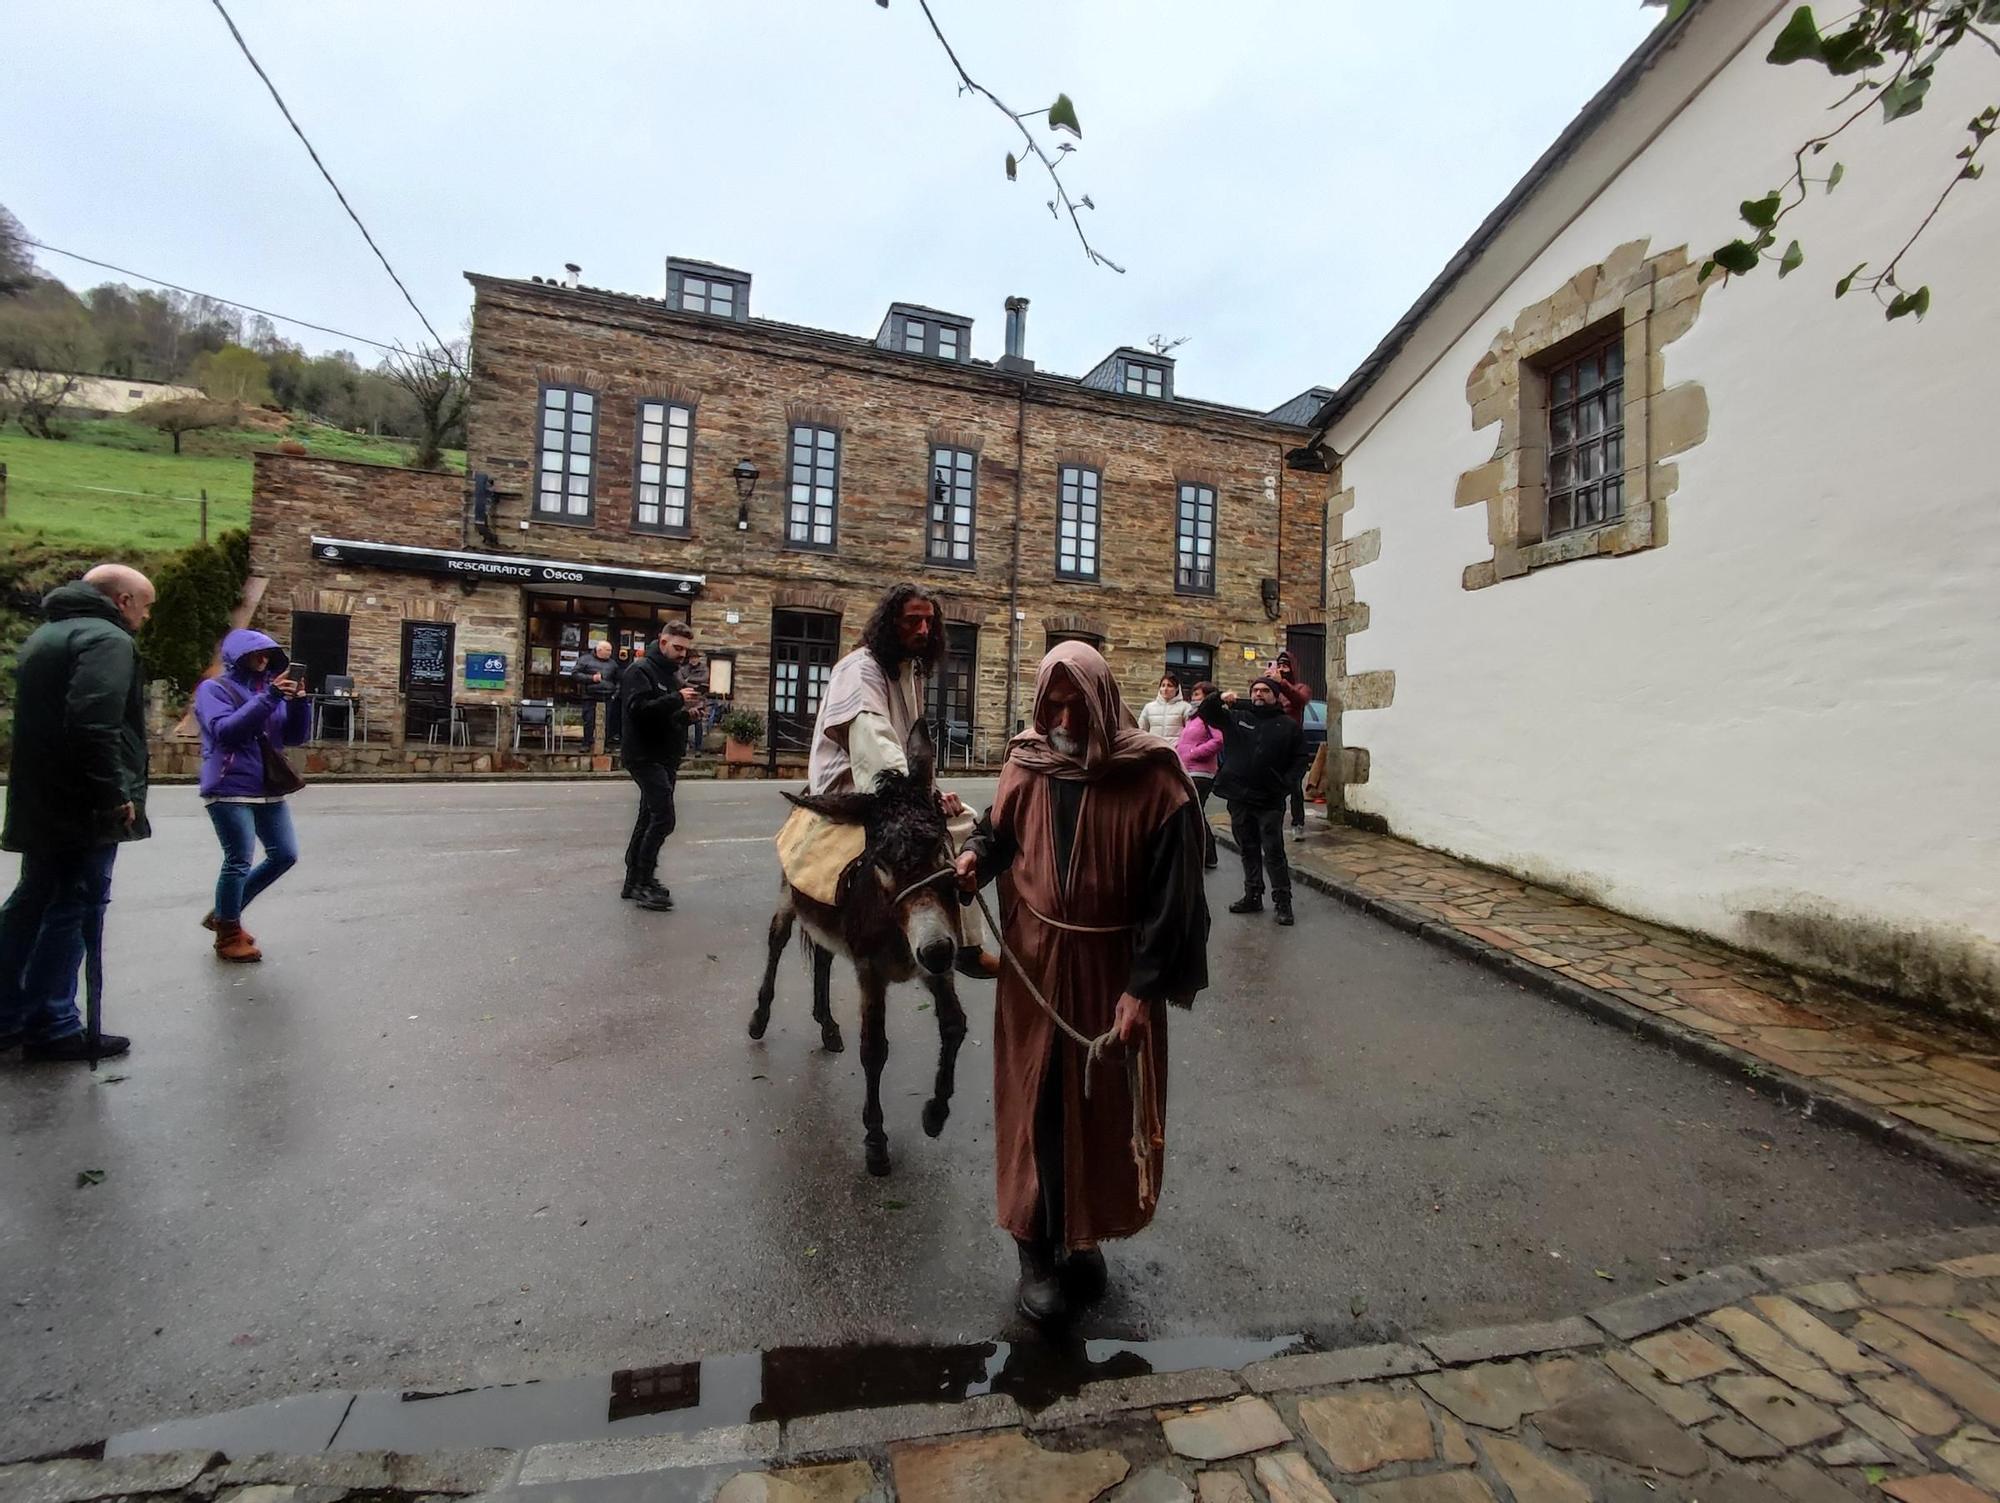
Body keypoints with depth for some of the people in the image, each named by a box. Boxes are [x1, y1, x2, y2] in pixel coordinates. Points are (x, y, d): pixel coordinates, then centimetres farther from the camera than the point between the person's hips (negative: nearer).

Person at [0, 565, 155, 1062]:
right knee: (75, 910, -2)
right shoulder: (107, 639, -14)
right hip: (82, 807, -10)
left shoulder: (44, 635, 19)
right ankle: (52, 1027, 5)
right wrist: (115, 794, -22)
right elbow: (95, 725, -27)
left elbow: (42, 718, 21)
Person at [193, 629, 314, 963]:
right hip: (230, 789, -6)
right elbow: (224, 730, -19)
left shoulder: (272, 689, 13)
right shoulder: (214, 689, -2)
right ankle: (228, 935, 11)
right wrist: (268, 698, -25)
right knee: (239, 861, -5)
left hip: (269, 789, 6)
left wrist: (299, 703, -9)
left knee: (285, 855, 7)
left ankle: (223, 913, 25)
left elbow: (297, 737, 8)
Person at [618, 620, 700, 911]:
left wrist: (686, 714, 4)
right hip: (646, 757, -9)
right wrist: (677, 699, -26)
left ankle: (634, 881, 21)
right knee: (663, 819, -14)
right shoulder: (640, 670, -9)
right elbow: (637, 708, -24)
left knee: (649, 819, 12)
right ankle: (643, 883, -5)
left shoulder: (672, 673, 18)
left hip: (666, 758, 9)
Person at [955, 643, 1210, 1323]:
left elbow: (1170, 894, -13)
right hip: (1035, 963, 2)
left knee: (1106, 1107, 13)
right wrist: (976, 853, -9)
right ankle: (1039, 1252, 29)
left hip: (1112, 970, -1)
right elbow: (998, 829, 14)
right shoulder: (1026, 764, -3)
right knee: (1036, 1107, 10)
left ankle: (1083, 1235, 37)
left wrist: (1143, 990, -15)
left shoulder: (1152, 777, -13)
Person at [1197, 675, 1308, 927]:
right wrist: (1219, 698, -7)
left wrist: (1286, 783, -12)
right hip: (1239, 798, 3)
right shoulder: (1236, 718, 9)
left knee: (1274, 852, -3)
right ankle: (1253, 897, 23)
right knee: (1248, 850, 13)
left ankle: (1283, 901, 6)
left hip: (1270, 801, -3)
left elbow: (1299, 759, 3)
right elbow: (1204, 713, 12)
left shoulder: (1288, 725, 4)